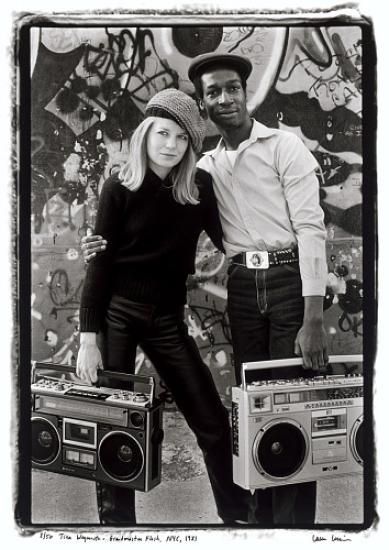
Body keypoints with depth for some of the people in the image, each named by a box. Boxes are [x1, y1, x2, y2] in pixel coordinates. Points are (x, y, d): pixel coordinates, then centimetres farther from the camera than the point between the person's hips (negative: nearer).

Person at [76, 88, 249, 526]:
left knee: (214, 424, 4)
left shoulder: (198, 190, 3)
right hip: (116, 312, -2)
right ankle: (115, 518, 27)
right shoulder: (120, 188, -5)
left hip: (167, 319, 3)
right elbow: (99, 263, -6)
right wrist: (88, 338, -10)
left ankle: (238, 516, 26)